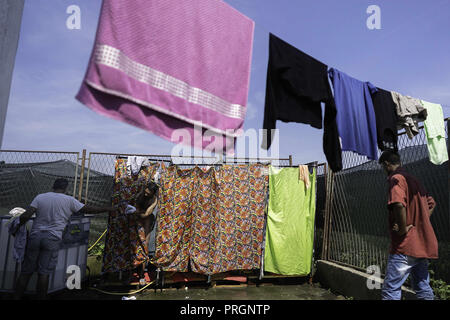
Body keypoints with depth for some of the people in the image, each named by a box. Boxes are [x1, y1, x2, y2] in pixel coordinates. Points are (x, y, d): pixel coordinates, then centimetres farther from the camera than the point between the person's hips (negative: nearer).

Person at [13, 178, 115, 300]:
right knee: (44, 273, 1)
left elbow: (25, 216, -3)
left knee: (26, 271, 13)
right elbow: (88, 209, 5)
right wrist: (106, 209, 16)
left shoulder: (40, 197, 6)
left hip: (35, 236, 3)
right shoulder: (69, 200, 0)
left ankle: (16, 297, 19)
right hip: (52, 239, -3)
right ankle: (41, 298, 7)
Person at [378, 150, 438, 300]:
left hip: (405, 247, -9)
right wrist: (420, 223, 15)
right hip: (423, 245, 9)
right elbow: (431, 203, 27)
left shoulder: (396, 178, -12)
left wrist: (403, 229, -17)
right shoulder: (414, 179, 17)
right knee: (423, 289, 17)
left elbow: (399, 204, -29)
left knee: (390, 290, -4)